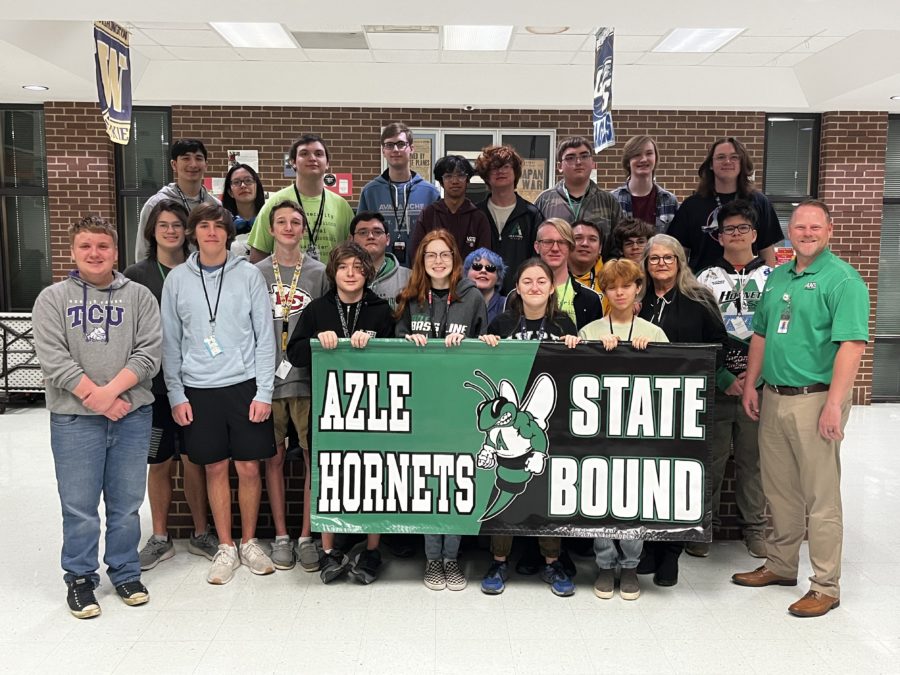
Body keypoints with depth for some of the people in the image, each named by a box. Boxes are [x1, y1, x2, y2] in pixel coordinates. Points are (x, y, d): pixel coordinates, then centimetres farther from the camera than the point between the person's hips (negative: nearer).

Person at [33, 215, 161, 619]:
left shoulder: (139, 296, 7)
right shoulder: (52, 299, 4)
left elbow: (148, 353, -3)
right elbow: (53, 358, -6)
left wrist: (112, 390, -15)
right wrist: (95, 397, -13)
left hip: (132, 415, 1)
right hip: (73, 419, -1)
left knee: (127, 503, 10)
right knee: (79, 506, 5)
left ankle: (125, 573, 26)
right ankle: (80, 578, 23)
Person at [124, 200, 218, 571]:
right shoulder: (136, 275, 2)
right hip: (154, 383, 0)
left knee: (194, 460, 7)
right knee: (159, 463, 9)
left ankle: (200, 533, 23)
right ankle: (160, 538, 24)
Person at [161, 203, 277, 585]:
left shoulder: (249, 275, 0)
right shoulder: (177, 279, 5)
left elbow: (265, 336, -1)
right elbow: (170, 342, 7)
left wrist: (264, 392, -6)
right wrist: (176, 395, 1)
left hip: (245, 385, -1)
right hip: (199, 388, 1)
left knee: (248, 467, 4)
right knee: (215, 468, 8)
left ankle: (249, 543, 23)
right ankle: (225, 548, 22)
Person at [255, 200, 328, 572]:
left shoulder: (319, 273, 6)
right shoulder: (256, 273, 7)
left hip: (308, 379, 0)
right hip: (268, 379, 1)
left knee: (315, 457, 0)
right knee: (274, 458, 8)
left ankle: (307, 535, 13)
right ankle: (281, 535, 20)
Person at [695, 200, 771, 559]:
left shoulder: (772, 277, 8)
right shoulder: (707, 278, 5)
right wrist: (725, 379, -6)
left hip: (759, 384, 1)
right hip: (716, 384, 0)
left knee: (753, 458, 7)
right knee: (710, 457, 3)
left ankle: (754, 526, 21)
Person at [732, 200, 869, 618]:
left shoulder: (842, 279, -10)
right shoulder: (777, 277, 14)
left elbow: (852, 343, -18)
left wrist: (834, 405, -23)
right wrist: (751, 386, 13)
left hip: (815, 399, -7)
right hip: (774, 398, 7)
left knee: (821, 497, 1)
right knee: (779, 490, 17)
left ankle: (826, 586, 14)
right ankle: (780, 566, 32)